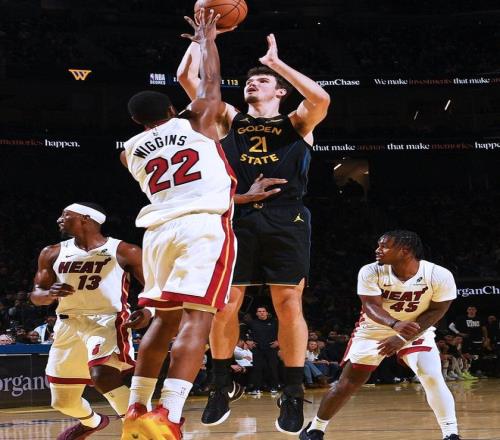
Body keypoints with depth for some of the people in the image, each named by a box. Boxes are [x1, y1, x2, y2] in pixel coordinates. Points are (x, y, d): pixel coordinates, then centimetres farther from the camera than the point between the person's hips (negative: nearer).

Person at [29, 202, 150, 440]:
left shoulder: (124, 251, -5)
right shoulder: (53, 253, 7)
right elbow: (35, 295, 11)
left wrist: (148, 311, -22)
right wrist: (51, 293, -13)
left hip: (107, 321, -5)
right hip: (68, 325, 5)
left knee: (102, 375, -35)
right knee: (63, 402, 14)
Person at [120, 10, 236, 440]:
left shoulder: (130, 149, 20)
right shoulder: (195, 122, 10)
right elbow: (211, 82, 20)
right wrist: (207, 39, 35)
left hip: (160, 229, 5)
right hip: (204, 225, -5)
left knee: (166, 319, 19)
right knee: (197, 319, -13)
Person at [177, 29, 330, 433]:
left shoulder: (296, 123, 13)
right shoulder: (230, 120, 20)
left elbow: (321, 99, -11)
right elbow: (187, 78, 12)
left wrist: (276, 62, -4)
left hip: (285, 221, -2)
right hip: (238, 219, 2)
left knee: (289, 305, -5)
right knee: (225, 304, 0)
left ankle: (293, 393, 3)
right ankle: (223, 385, 15)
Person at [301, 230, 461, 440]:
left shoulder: (439, 276, -24)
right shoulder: (371, 272, -22)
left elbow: (436, 311, -17)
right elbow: (371, 307, -26)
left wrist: (403, 338, -26)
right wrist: (395, 324, -48)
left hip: (417, 331, -1)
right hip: (373, 330, 1)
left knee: (432, 377, -23)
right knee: (347, 385, 1)